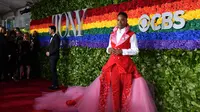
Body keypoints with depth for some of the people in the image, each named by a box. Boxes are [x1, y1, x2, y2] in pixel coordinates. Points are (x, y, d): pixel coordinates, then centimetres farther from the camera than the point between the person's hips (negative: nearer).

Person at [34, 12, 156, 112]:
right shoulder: (113, 34, 11)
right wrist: (109, 49, -7)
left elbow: (135, 50, -6)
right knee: (114, 87, 4)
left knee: (126, 87, -1)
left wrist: (121, 51, -17)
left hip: (126, 64, -3)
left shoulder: (131, 35, -3)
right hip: (113, 63, 4)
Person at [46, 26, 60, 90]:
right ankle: (54, 84, 15)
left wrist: (49, 53, -13)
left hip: (54, 56, -9)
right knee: (53, 71, 10)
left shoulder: (56, 37, -12)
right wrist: (48, 52, 6)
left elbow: (57, 48, -18)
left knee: (53, 71, -8)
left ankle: (56, 85, -2)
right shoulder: (52, 37, 18)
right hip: (51, 56, 9)